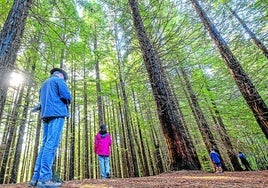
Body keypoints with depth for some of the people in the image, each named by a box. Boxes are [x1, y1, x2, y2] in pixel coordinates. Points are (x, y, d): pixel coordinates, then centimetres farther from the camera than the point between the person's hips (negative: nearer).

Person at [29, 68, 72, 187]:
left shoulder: (44, 84, 29)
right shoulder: (59, 80, 6)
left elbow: (42, 101, 26)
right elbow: (67, 96, -8)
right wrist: (67, 102, 11)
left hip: (46, 115, 8)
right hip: (57, 113, -8)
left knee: (45, 145, 6)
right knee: (51, 144, -14)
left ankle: (36, 177, 4)